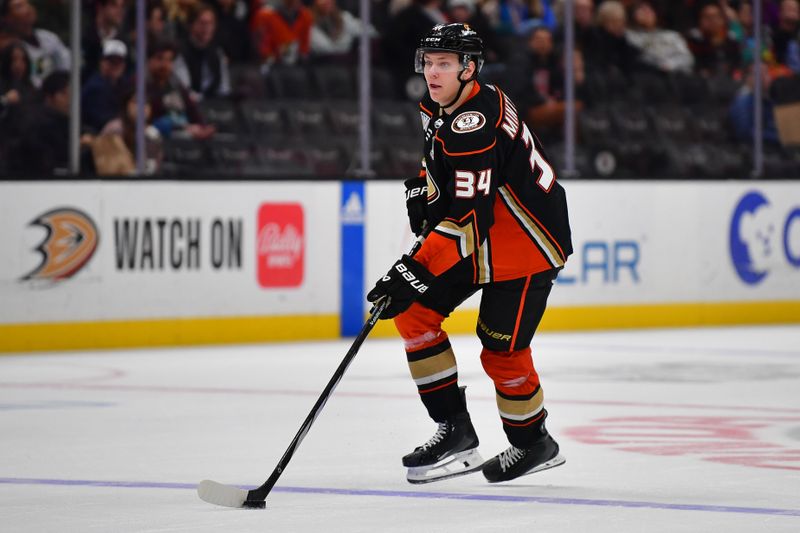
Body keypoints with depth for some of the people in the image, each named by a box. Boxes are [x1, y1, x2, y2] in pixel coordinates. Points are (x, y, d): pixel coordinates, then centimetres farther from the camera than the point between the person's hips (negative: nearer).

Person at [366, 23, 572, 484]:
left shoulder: (476, 123, -29)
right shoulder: (437, 107, 0)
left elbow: (469, 217, -34)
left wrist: (415, 273, -36)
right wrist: (424, 189, 7)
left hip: (528, 242, -9)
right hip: (476, 236, 9)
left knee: (501, 350, -8)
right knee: (414, 312, -3)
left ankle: (535, 444, 17)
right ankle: (455, 430, 2)